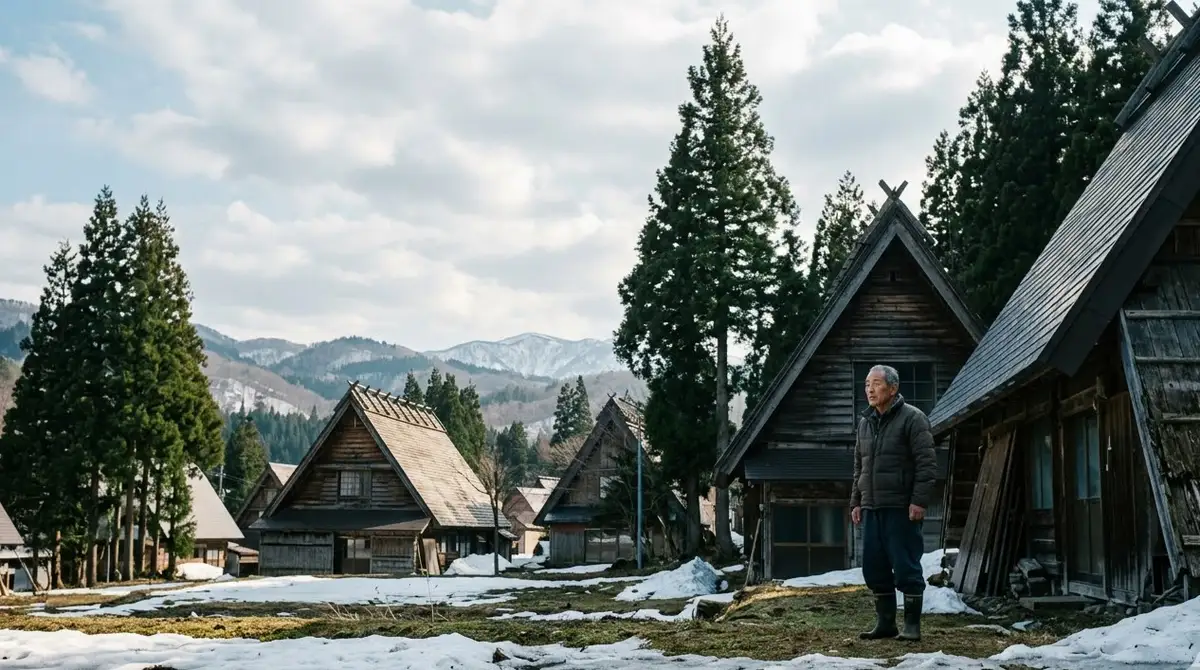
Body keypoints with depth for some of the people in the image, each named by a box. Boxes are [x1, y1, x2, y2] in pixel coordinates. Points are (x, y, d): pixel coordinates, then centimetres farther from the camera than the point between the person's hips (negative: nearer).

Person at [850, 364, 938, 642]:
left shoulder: (912, 418, -6)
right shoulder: (865, 422, 16)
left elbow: (926, 463, -11)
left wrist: (919, 501, -18)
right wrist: (856, 502, 17)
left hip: (901, 508, -7)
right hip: (871, 508, 7)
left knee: (905, 567, -4)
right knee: (874, 567, 8)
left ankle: (912, 624, 5)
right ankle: (885, 622, 17)